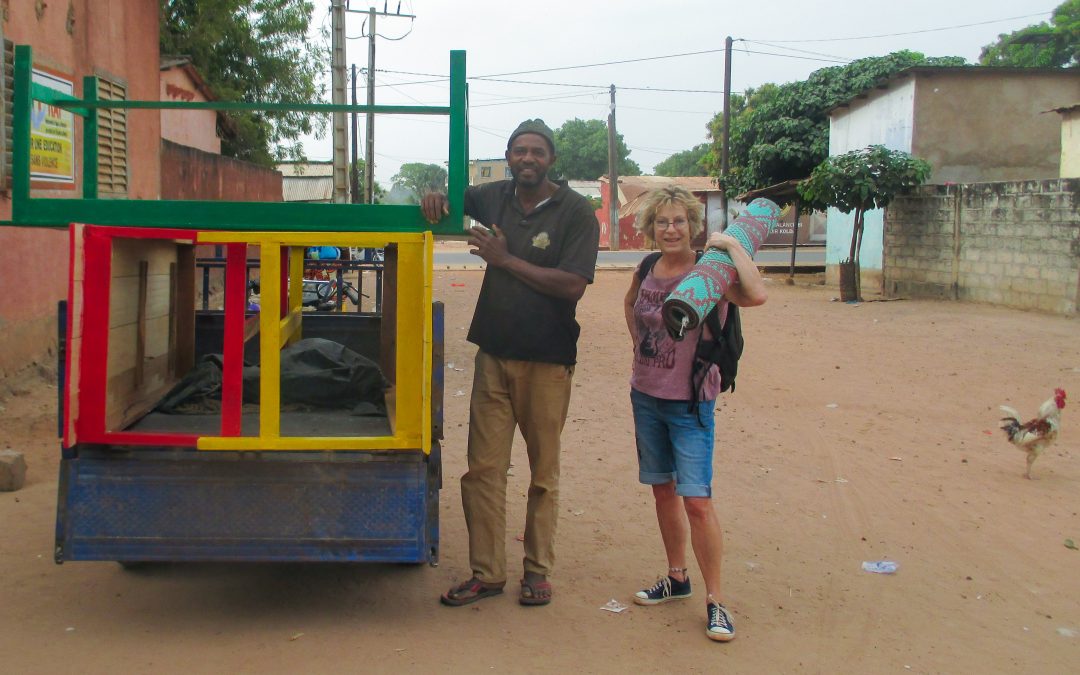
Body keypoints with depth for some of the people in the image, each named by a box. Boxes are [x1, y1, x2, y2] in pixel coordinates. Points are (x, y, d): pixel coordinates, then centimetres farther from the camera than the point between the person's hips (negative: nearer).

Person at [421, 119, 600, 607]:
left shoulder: (576, 212, -7)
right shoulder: (494, 197, 7)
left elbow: (573, 285, -16)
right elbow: (450, 200, 24)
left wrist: (505, 259, -15)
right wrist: (435, 199, -2)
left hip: (547, 360, -4)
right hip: (494, 353, 4)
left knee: (543, 472, 8)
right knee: (483, 468, 2)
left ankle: (537, 572, 21)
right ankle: (486, 573, 12)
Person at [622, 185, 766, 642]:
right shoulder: (647, 271, 3)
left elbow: (756, 295, -34)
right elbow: (630, 305, 26)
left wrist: (732, 246, -24)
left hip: (690, 401, -6)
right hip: (646, 394, 6)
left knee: (696, 499, -9)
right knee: (662, 488, 15)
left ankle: (714, 601, 2)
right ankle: (676, 578, 32)